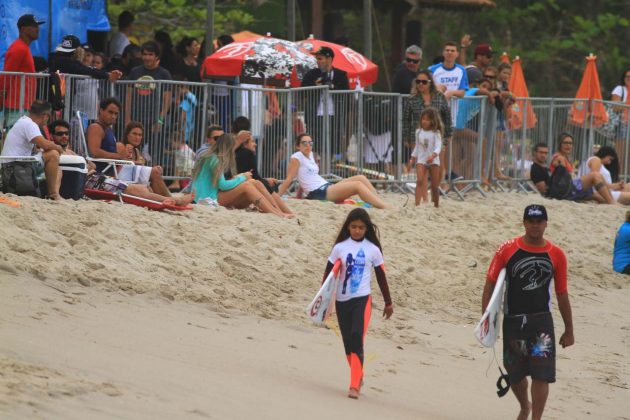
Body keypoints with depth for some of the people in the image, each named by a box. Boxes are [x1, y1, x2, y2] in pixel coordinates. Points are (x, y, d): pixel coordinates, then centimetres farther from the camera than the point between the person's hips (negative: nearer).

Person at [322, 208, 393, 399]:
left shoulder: (373, 250, 1)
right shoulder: (340, 248, 2)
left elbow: (381, 277, 9)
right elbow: (328, 274, 4)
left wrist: (388, 302, 14)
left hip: (362, 299, -3)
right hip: (342, 300, 3)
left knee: (357, 339, -17)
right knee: (348, 342, 10)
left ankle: (355, 385, -19)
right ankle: (358, 376, 31)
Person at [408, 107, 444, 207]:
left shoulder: (436, 133, -3)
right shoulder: (418, 132, 9)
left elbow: (438, 146, -16)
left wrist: (433, 155, -34)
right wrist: (413, 159, 15)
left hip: (433, 160, -2)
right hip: (421, 160, 2)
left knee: (435, 185, 5)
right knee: (420, 181, -21)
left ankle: (436, 205, 20)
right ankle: (417, 204, -31)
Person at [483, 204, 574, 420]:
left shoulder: (556, 255, 0)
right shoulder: (507, 250, -3)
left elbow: (562, 294, 7)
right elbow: (490, 284, 0)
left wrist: (569, 330, 10)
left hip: (542, 321, -1)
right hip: (513, 321, 1)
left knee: (541, 374, -12)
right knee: (515, 374, 13)